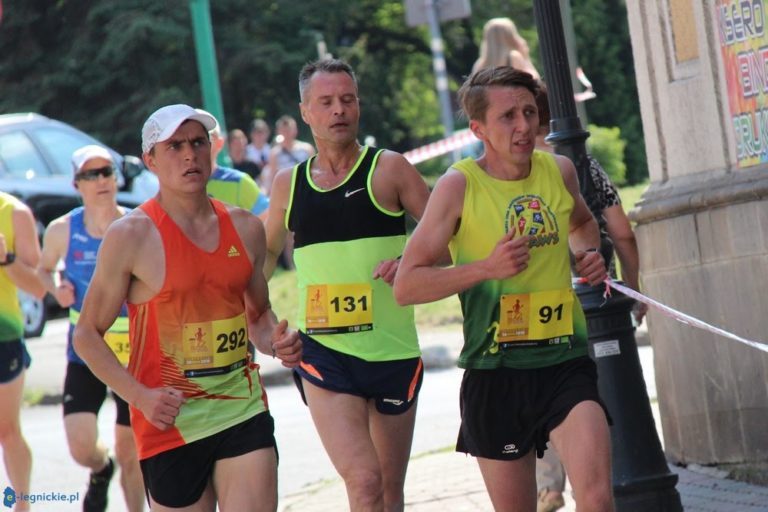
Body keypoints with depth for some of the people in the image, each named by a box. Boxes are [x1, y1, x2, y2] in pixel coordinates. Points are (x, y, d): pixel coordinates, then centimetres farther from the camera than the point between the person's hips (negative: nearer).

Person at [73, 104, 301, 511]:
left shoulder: (245, 228, 8)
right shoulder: (131, 235, -6)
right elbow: (87, 335, -3)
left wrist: (276, 341, 0)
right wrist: (141, 397, -17)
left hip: (243, 407, 3)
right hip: (170, 419, -3)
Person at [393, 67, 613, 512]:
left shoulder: (560, 171, 5)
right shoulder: (459, 186, -7)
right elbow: (406, 286, -8)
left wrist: (589, 253, 7)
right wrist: (486, 267, -19)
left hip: (567, 363, 2)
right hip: (496, 374, -2)